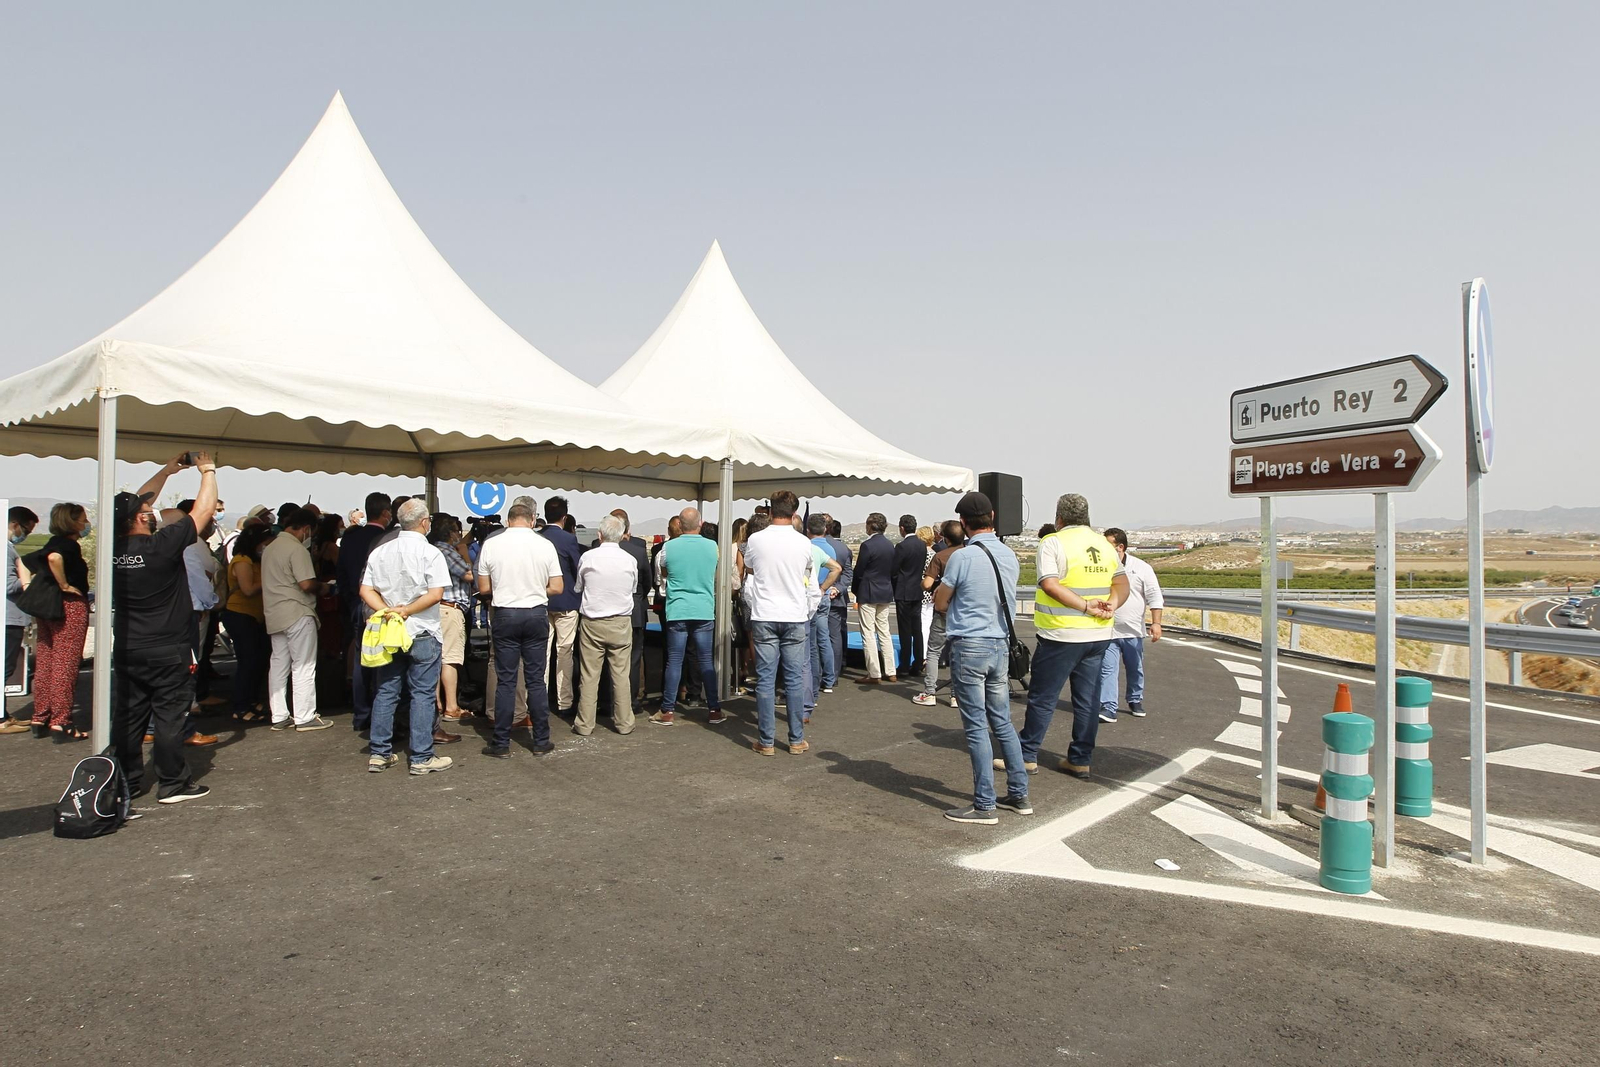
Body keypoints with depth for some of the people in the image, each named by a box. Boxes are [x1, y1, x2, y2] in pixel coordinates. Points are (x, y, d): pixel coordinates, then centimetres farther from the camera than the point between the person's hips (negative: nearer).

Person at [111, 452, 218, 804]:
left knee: (128, 715, 12)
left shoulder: (115, 545, -2)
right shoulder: (163, 544, -19)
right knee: (169, 716, 1)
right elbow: (204, 508, -12)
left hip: (126, 650, 6)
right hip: (166, 652, -6)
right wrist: (208, 470, 3)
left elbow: (135, 503, 14)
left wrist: (167, 471, 21)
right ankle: (172, 784, 7)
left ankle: (127, 782, 21)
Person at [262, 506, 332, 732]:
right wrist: (322, 585, -1)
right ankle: (304, 717, 1)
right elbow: (306, 584, -21)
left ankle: (279, 717, 16)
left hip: (274, 615, 9)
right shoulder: (297, 549, -14)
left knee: (278, 665, 11)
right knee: (304, 666, -2)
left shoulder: (269, 548, 15)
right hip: (297, 613, -9)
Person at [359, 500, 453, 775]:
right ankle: (422, 758, 3)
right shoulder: (430, 553, -11)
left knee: (385, 692, 13)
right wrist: (406, 611, -11)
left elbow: (366, 591, 2)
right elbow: (436, 594, -18)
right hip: (421, 634, -5)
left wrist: (388, 612, -8)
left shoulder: (379, 552, 5)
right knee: (422, 694, 1)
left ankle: (379, 753, 17)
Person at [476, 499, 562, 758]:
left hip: (505, 615, 0)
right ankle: (541, 741, 13)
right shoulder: (545, 545, -5)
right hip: (536, 615, 0)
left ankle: (501, 744, 10)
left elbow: (484, 588, 1)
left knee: (505, 680, 6)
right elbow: (557, 588, -2)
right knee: (536, 680, 7)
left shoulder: (491, 545, -4)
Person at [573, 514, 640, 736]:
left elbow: (579, 588, 7)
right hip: (621, 623, 1)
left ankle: (585, 724, 9)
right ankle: (623, 722, 12)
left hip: (592, 623, 0)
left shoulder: (587, 557, -7)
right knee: (620, 675, 6)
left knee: (590, 675, 4)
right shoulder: (630, 560, -5)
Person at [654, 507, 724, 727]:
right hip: (704, 611, 1)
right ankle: (715, 710, 11)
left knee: (674, 661, 3)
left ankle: (667, 711, 7)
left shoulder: (669, 547, -4)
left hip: (677, 611, -1)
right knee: (706, 661, 7)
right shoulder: (712, 546, -1)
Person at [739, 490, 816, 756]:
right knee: (794, 679, 6)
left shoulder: (755, 540, -5)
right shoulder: (804, 543, -4)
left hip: (764, 617, 0)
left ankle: (766, 741, 7)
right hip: (795, 617, 0)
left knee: (765, 679, 3)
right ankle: (796, 739, 12)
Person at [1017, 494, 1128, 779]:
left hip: (1062, 635, -6)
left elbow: (1049, 584, -20)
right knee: (1088, 699, 12)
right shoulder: (1104, 544, 10)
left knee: (1042, 698, 5)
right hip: (1099, 635, 6)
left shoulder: (1053, 543, -9)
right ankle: (1080, 760, 18)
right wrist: (1111, 604, -7)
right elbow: (1122, 583, 9)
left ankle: (1027, 755, 12)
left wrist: (1086, 606, -18)